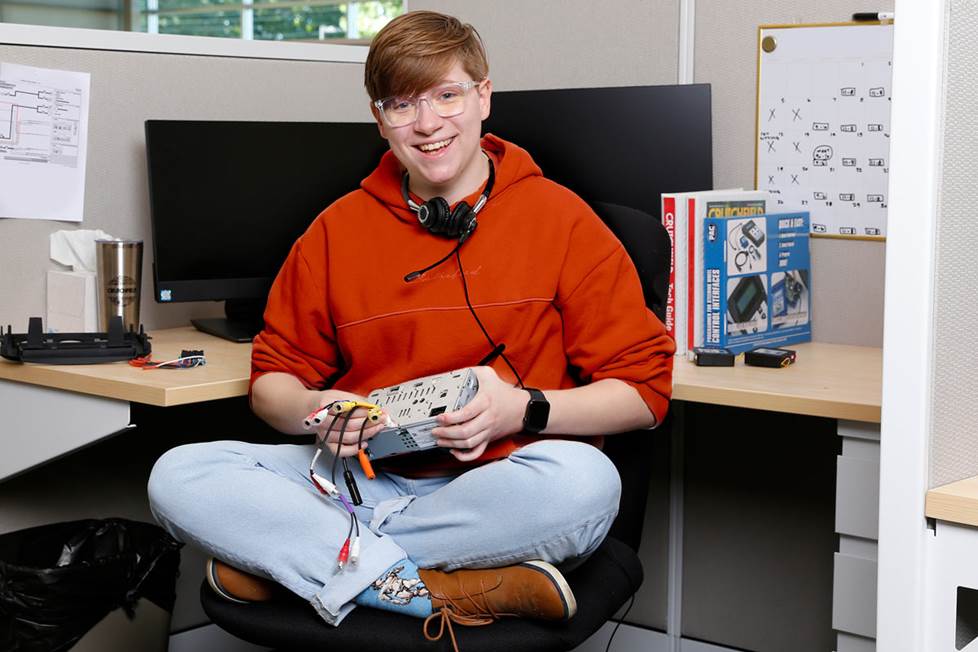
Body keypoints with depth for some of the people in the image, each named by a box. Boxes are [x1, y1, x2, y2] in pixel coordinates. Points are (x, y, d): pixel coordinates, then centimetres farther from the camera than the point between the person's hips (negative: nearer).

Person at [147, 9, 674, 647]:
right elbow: (274, 375, 15)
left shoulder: (560, 218, 2)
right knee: (180, 477, -19)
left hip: (497, 484, -2)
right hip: (366, 475, 2)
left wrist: (524, 409, -18)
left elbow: (645, 389, -1)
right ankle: (433, 592, -27)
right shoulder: (337, 231, 10)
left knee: (583, 480, -37)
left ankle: (305, 558, -22)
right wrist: (312, 411, -10)